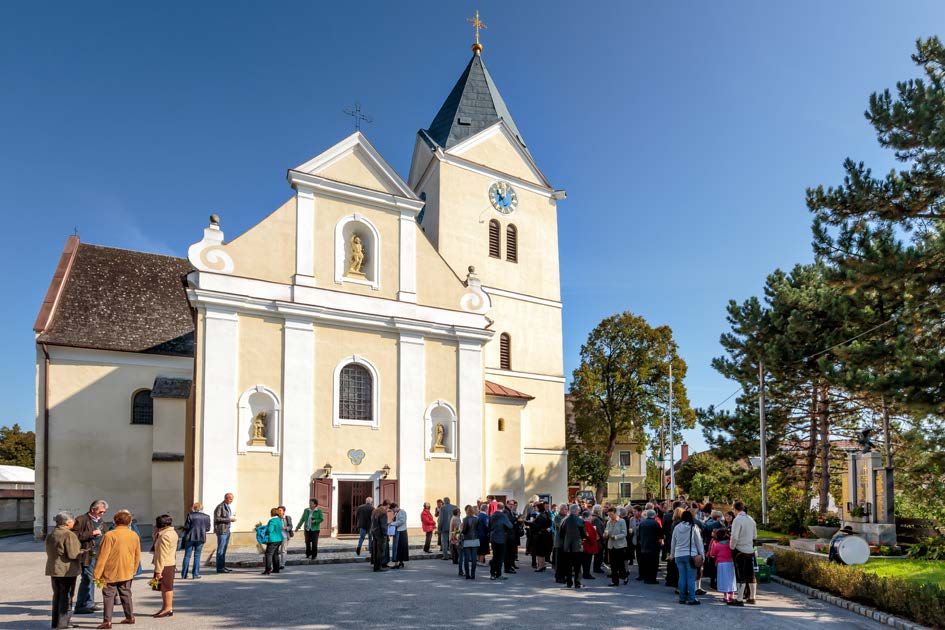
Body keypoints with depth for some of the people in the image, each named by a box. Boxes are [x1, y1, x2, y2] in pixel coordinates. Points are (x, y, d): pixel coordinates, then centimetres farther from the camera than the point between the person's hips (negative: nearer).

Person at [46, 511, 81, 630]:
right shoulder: (69, 535, -17)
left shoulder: (50, 535, 8)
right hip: (67, 570, -7)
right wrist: (82, 552, -2)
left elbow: (49, 552, 13)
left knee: (57, 595, 17)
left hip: (53, 569, 7)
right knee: (66, 596, 2)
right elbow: (72, 555, -20)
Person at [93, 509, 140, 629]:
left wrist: (97, 574, -8)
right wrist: (133, 570, 21)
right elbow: (137, 556, 9)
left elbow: (102, 556, -14)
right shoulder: (134, 536, 2)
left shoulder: (109, 535, -15)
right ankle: (130, 617, 21)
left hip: (111, 573, -5)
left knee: (109, 596, 3)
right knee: (126, 594, 16)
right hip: (127, 572, 5)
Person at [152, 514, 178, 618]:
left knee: (166, 587, -3)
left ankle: (168, 608, 3)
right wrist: (157, 534, 8)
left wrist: (158, 570, -21)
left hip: (165, 565, -10)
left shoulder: (164, 536, -20)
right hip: (171, 563, 10)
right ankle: (165, 607, 23)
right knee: (166, 587, 16)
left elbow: (162, 555, -22)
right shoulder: (173, 532, 11)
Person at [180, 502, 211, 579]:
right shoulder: (206, 517, -1)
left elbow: (186, 527, -8)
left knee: (187, 556, 9)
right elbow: (208, 528, 3)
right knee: (197, 556, 8)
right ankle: (195, 574, 6)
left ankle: (184, 575, 12)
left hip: (190, 537, -1)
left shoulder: (190, 515, -7)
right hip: (201, 538, 1)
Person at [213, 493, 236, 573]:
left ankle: (223, 566, 18)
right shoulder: (220, 507, -13)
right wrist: (229, 519, -20)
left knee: (224, 549, 12)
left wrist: (232, 517, 6)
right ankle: (219, 568, -2)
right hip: (221, 530, -9)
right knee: (220, 549, -5)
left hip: (227, 530, 9)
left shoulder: (228, 506, 15)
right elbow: (217, 518, -19)